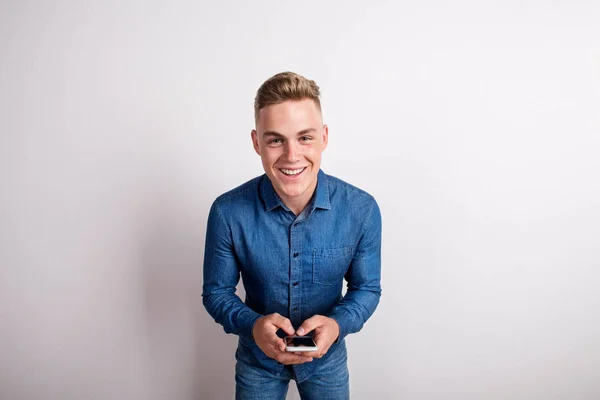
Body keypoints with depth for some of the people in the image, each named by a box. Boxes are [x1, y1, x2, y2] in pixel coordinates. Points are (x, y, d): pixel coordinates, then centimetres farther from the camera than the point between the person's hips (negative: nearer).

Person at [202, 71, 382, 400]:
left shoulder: (362, 210, -21)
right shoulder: (228, 213, -23)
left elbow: (367, 288, -7)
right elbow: (216, 292, -10)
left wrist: (337, 324, -27)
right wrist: (253, 324, -29)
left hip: (327, 358, 1)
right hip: (256, 360, 0)